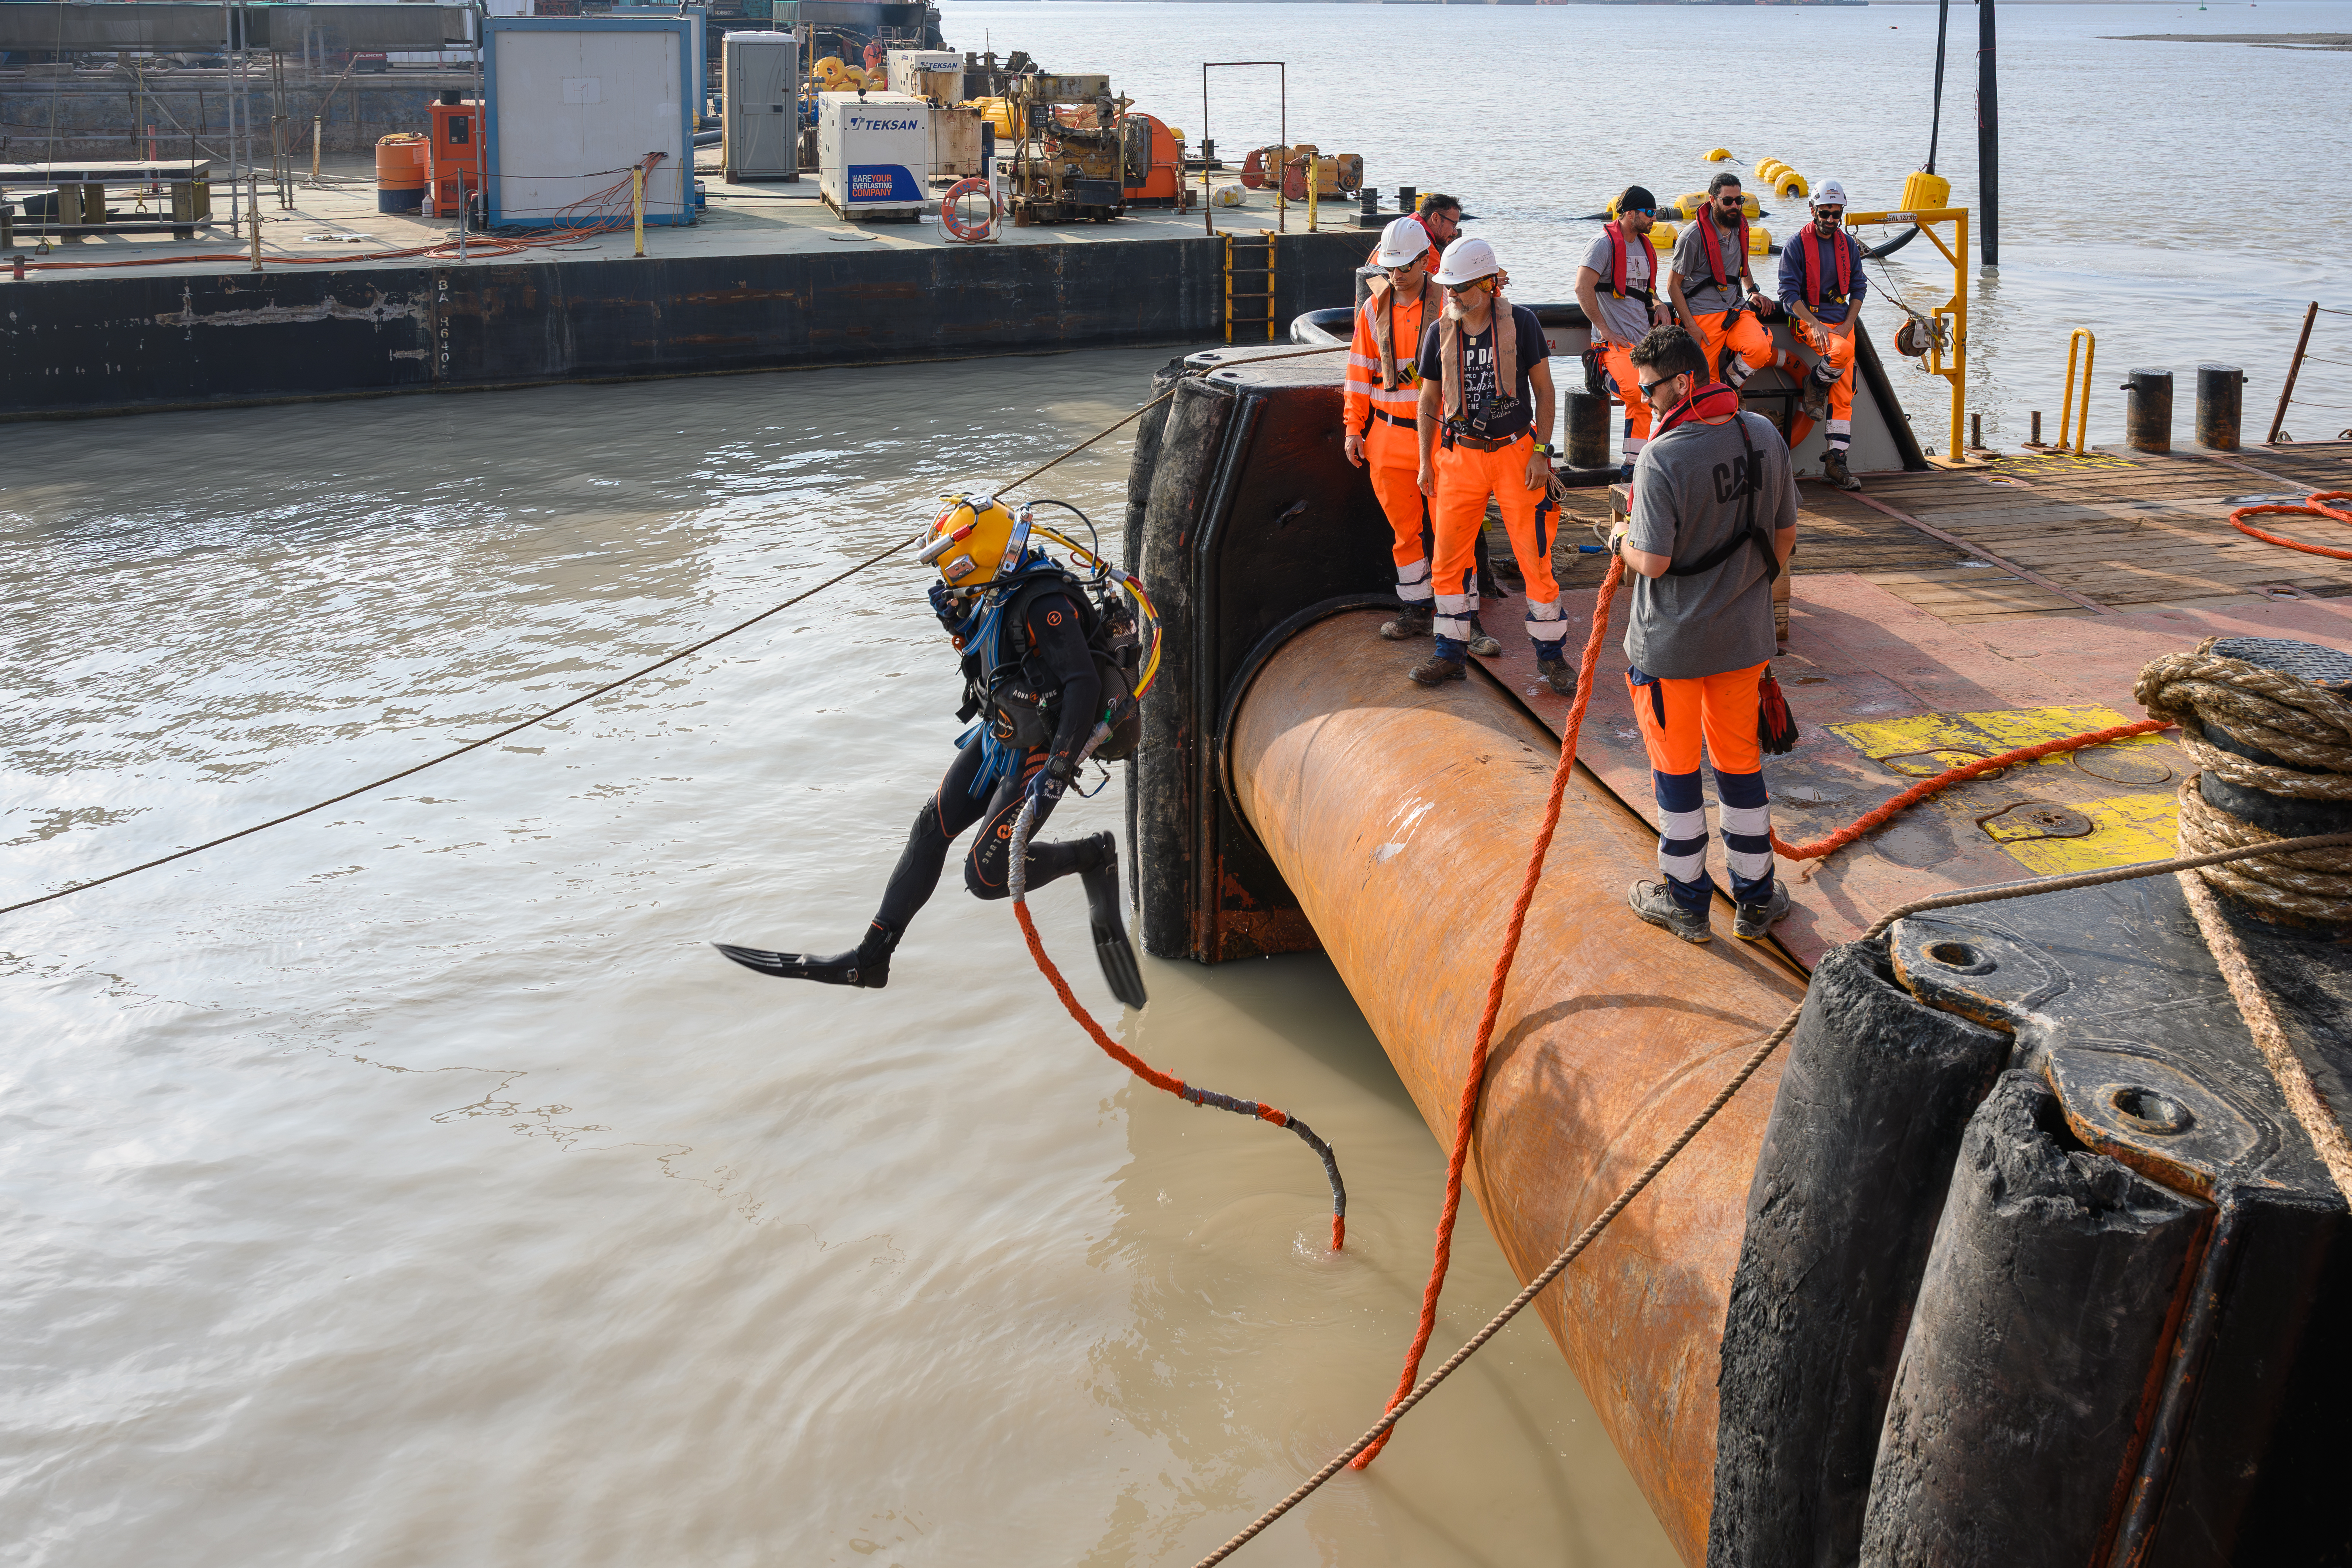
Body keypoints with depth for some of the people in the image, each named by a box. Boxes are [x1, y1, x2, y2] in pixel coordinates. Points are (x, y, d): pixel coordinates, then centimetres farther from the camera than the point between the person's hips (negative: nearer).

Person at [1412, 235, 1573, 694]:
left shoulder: (1521, 323, -6)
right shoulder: (1440, 332, 1)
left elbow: (1544, 389, -1)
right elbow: (1430, 401, 10)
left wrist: (1541, 451, -7)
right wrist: (1426, 462, 7)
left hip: (1516, 453, -3)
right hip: (1460, 454, 3)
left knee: (1536, 556, 0)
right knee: (1449, 556, 3)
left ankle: (1550, 655, 12)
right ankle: (1451, 654, 15)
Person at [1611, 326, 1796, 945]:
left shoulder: (1662, 458, -23)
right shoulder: (1765, 437, -4)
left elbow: (1653, 561, -22)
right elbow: (1785, 535, 7)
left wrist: (1623, 540, 0)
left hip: (1672, 644, -5)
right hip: (1744, 637, 5)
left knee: (1676, 771, 11)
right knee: (1741, 761, 18)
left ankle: (1686, 901, 23)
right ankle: (1755, 899, 29)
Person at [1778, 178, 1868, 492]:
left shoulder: (1848, 245, 11)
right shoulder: (1796, 246, -4)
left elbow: (1858, 288, 13)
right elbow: (1789, 293, -9)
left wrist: (1848, 324, -2)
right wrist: (1814, 324, -21)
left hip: (1842, 321, 5)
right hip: (1809, 319, -5)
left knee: (1844, 395, -4)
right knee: (1842, 351, -36)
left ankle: (1835, 461, -2)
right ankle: (1813, 386, -4)